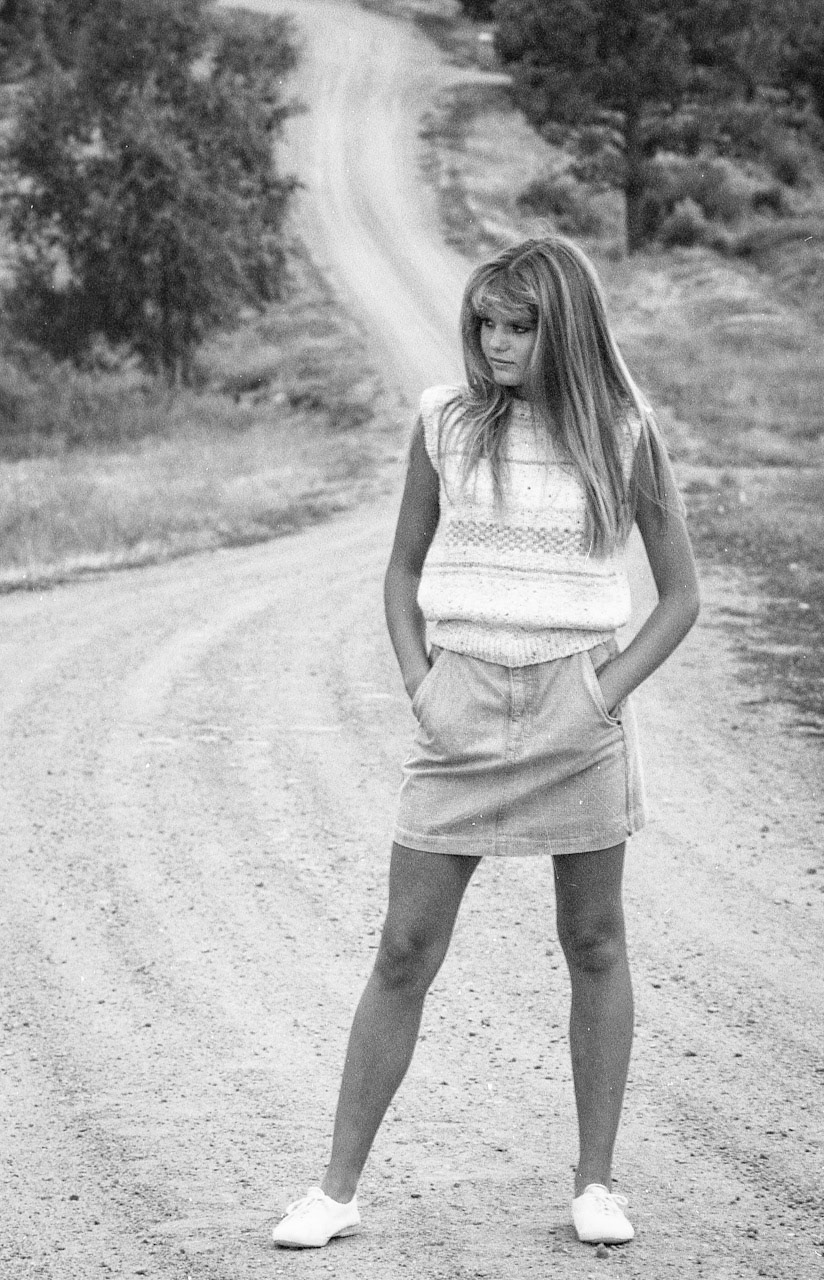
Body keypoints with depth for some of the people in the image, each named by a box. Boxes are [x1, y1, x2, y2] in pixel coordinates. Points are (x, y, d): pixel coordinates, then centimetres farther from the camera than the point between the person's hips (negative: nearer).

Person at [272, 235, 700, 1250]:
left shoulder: (623, 433, -1)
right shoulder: (446, 422, 2)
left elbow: (681, 594, 5)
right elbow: (403, 571, 13)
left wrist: (607, 693, -6)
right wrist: (419, 682, -1)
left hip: (575, 707, -1)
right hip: (463, 707, 1)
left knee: (594, 948, 7)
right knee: (404, 952, 1)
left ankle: (595, 1183, 18)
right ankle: (337, 1189, 6)